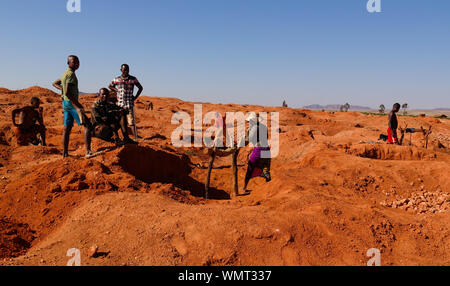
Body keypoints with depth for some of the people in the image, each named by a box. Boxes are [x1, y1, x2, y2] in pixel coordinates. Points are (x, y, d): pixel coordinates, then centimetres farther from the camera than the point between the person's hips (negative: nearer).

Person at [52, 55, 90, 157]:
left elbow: (55, 83, 32)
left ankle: (65, 153, 14)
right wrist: (79, 106, -23)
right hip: (71, 103, -10)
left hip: (65, 103, 10)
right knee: (87, 125, -10)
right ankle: (87, 151, -16)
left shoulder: (65, 74, 16)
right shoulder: (71, 74, -15)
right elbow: (68, 93, -24)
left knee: (67, 129, 10)